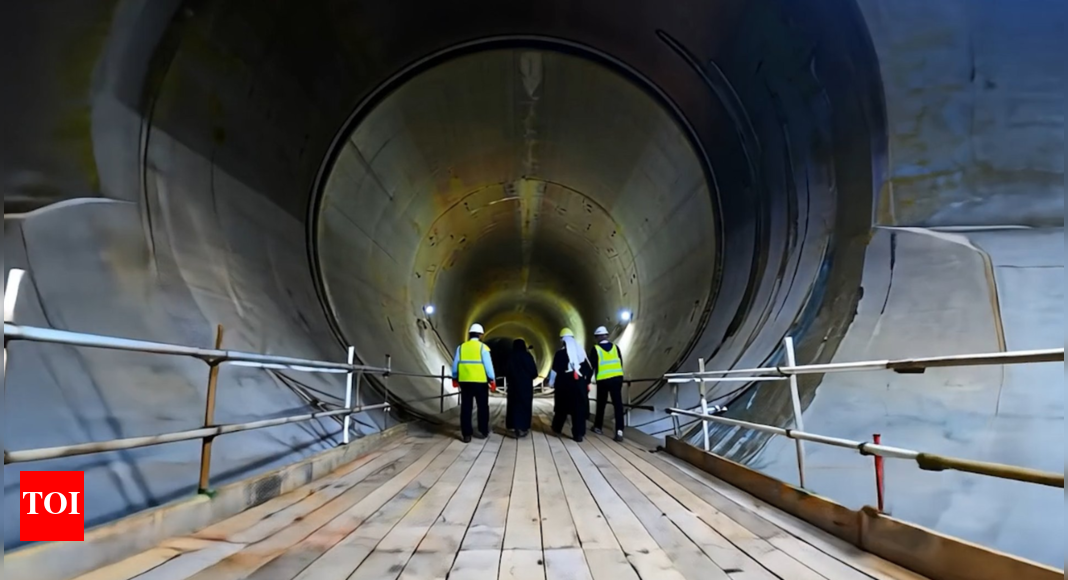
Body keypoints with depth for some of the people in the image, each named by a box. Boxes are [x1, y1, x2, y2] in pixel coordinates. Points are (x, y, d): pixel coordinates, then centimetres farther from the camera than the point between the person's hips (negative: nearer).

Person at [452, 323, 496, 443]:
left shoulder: (461, 347, 5)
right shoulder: (483, 347, -5)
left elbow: (455, 365, 6)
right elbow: (488, 365, -7)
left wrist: (455, 379, 17)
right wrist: (492, 380, -1)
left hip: (465, 381, 3)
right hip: (480, 381, -3)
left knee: (466, 408, 6)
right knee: (482, 407, 11)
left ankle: (466, 434, 5)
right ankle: (483, 432, 18)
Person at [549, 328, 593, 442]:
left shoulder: (560, 353, -5)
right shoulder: (580, 351, 8)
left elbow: (555, 370, -7)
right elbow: (589, 369, 9)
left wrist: (552, 383, 2)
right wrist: (586, 381, 16)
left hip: (564, 384, -2)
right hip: (580, 383, 2)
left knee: (562, 408, 14)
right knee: (579, 408, 2)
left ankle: (557, 428, 30)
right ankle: (578, 434, -2)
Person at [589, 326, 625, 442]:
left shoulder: (595, 349, -3)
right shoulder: (615, 347, 7)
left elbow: (592, 366, -1)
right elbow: (621, 363, 11)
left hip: (603, 380, -2)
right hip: (617, 378, 2)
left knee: (601, 404, 15)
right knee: (618, 405, -2)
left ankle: (598, 427, 30)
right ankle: (619, 432, -12)